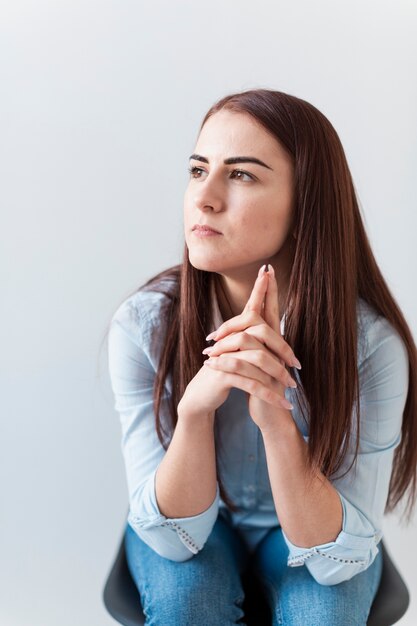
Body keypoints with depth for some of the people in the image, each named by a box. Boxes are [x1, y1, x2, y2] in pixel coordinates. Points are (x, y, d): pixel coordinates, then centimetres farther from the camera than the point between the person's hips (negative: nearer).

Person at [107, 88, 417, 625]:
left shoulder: (371, 342, -27)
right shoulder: (143, 324, -25)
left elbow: (339, 556, -25)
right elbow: (174, 536, -22)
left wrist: (277, 419, -41)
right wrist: (194, 406, -40)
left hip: (305, 530, 0)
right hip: (187, 528, 1)